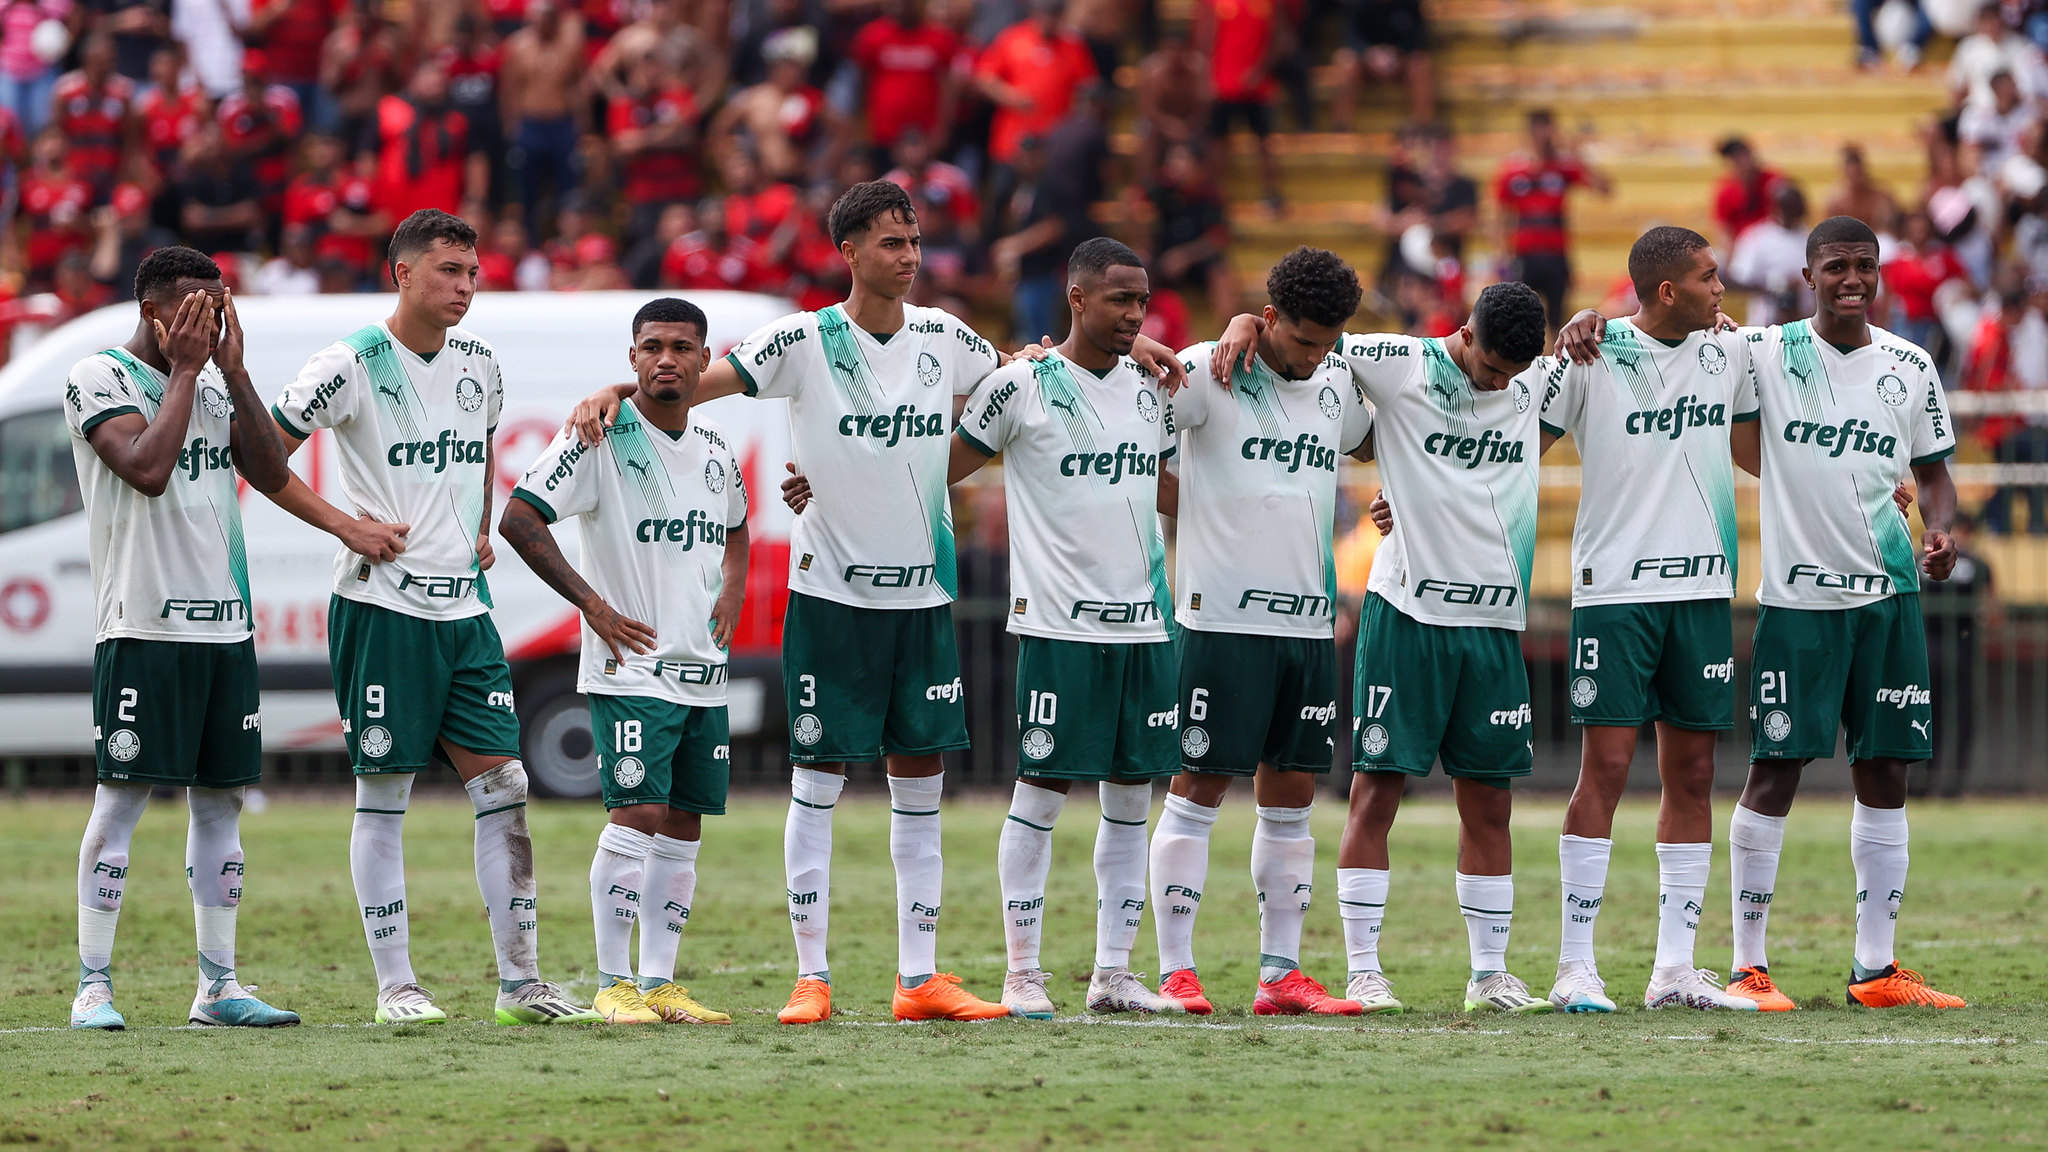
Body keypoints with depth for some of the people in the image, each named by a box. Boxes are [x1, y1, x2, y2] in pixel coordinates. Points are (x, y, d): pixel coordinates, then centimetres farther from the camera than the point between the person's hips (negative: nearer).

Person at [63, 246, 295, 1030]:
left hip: (225, 624, 7)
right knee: (122, 796, -7)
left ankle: (217, 985, 10)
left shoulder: (214, 382, 15)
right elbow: (147, 467, -20)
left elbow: (272, 475, 6)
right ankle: (93, 984, -5)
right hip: (142, 625, -7)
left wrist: (233, 371, 1)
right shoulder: (101, 378, -5)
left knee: (221, 800, 6)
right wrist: (185, 370, -12)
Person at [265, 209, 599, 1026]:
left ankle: (520, 982, 5)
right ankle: (395, 985, 4)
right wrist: (346, 526, -12)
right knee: (384, 794, -1)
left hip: (464, 606, 6)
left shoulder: (478, 363, 11)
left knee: (503, 786, 1)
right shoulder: (353, 365, -9)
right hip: (381, 606, -6)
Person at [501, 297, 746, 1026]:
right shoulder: (601, 436, -10)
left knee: (683, 826, 7)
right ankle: (612, 985, -9)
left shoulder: (715, 450, 10)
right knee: (638, 814, -15)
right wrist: (593, 603, -16)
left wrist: (731, 593, 11)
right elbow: (518, 519, -14)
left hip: (703, 671, 7)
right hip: (631, 665, -7)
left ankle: (659, 981, 13)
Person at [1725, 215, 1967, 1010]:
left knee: (1884, 771, 5)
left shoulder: (1910, 368, 7)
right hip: (1797, 594, -4)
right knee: (1775, 769, -5)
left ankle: (1876, 969, 12)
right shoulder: (1767, 355, -4)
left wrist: (1940, 529, -4)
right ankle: (1748, 966, 2)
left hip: (1889, 593, 4)